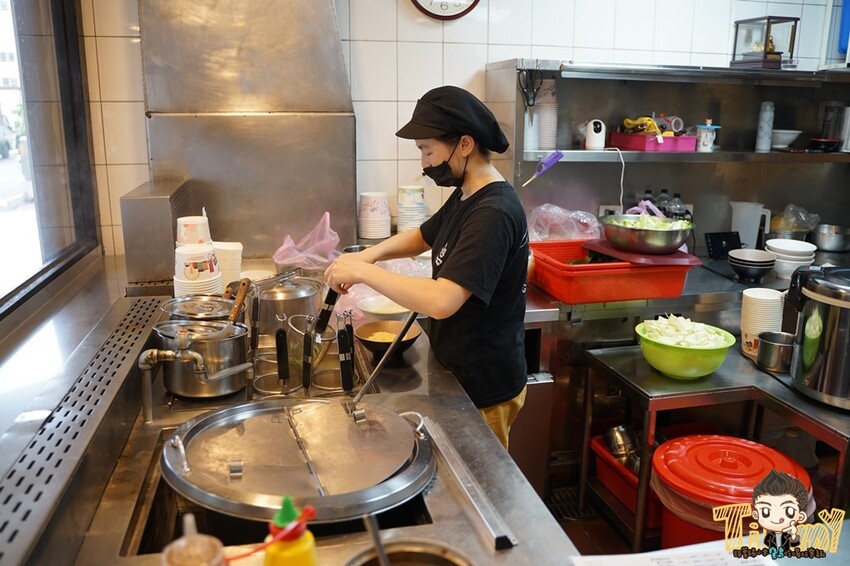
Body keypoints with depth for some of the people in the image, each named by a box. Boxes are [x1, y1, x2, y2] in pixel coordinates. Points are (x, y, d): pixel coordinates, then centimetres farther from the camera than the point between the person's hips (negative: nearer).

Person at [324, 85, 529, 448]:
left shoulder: (494, 214, -26)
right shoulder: (464, 197, 5)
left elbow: (442, 302, -35)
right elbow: (423, 237, 19)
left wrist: (363, 271, -25)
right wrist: (371, 253, -1)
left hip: (484, 390, -9)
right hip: (458, 372, 9)